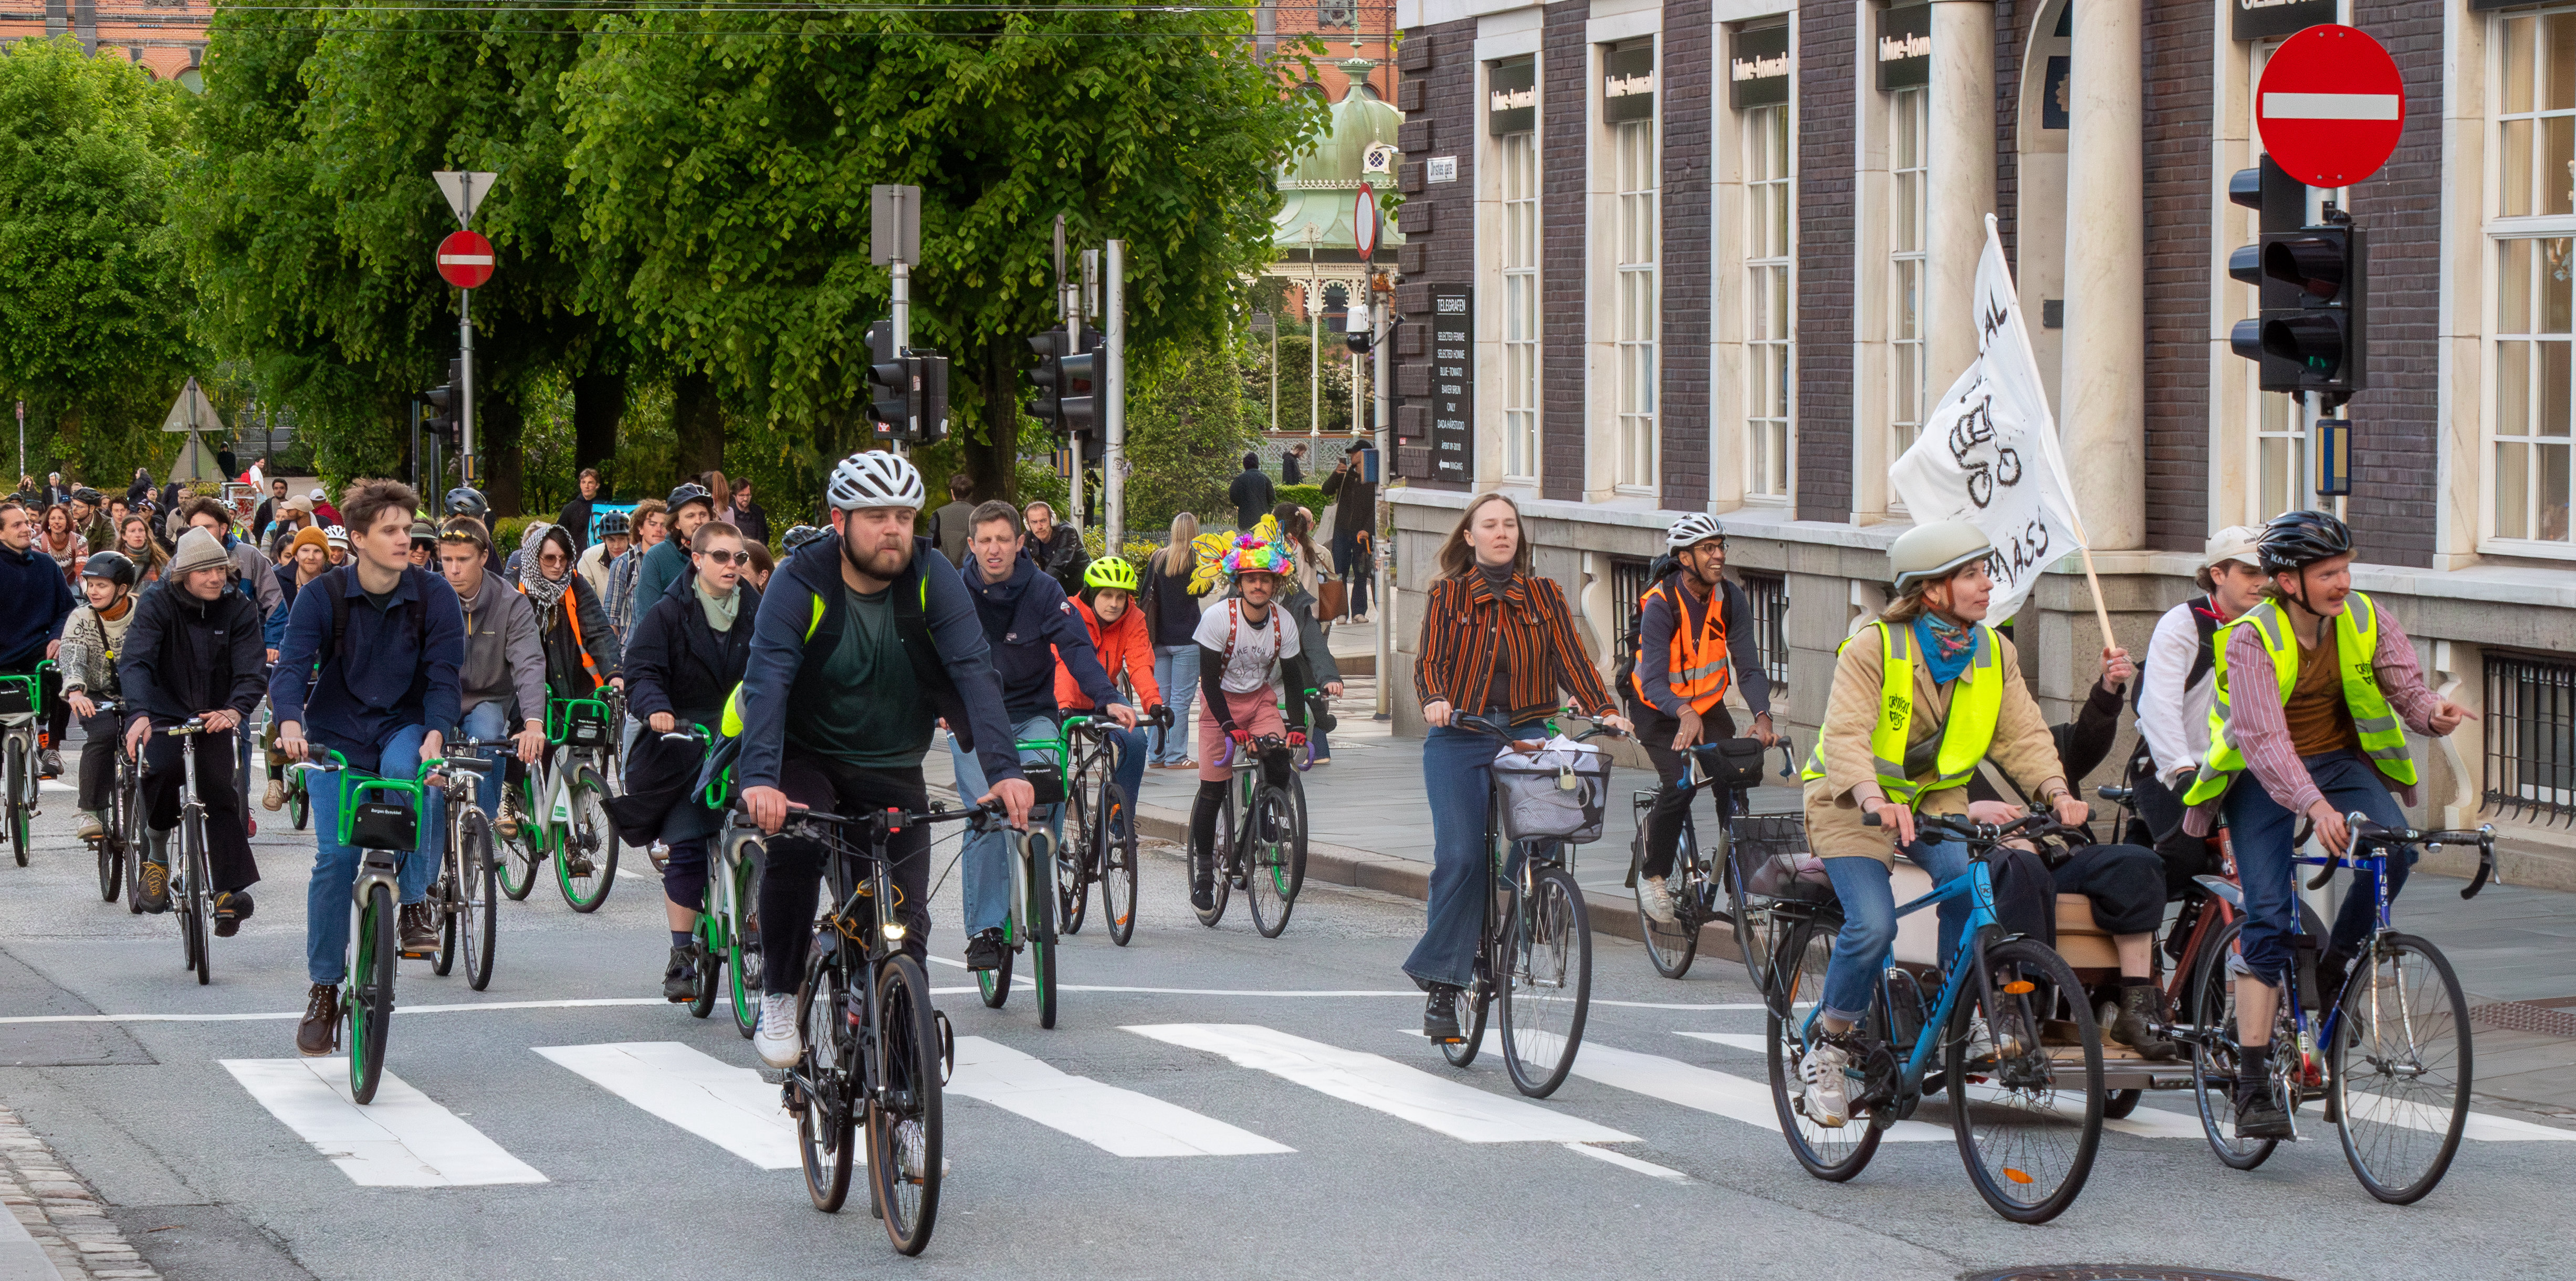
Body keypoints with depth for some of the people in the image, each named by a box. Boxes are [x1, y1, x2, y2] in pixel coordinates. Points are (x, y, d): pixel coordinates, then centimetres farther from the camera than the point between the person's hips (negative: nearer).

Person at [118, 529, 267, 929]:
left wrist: (235, 710, -34)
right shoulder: (157, 607, -9)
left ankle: (229, 892, -13)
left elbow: (251, 671, -12)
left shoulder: (240, 611, -3)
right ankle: (156, 848, -4)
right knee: (161, 770, -31)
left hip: (214, 719, 2)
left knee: (219, 792, -14)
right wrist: (140, 714, -41)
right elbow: (134, 663, -22)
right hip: (163, 715, -2)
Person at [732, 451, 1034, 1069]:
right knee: (791, 849, -31)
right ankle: (778, 999, -13)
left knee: (906, 919, -5)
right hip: (807, 756, -3)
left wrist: (1004, 769, -38)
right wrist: (759, 780, -48)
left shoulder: (933, 580, -13)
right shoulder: (801, 582, -19)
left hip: (892, 768, 3)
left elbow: (975, 674, -22)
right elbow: (766, 682, -31)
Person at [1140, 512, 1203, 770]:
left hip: (1161, 638, 5)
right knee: (1181, 698, -3)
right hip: (1186, 639, -5)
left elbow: (1146, 593, 9)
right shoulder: (1196, 559, -8)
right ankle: (1176, 756, -4)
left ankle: (1156, 754, 14)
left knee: (1160, 696, 11)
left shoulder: (1158, 557, 5)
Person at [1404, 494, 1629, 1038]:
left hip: (1525, 736, 2)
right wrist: (1436, 699, -25)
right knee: (1460, 856, -14)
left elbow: (1571, 659, 4)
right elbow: (1428, 661, -4)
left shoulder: (1544, 595, 11)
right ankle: (1443, 982, -8)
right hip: (1460, 740, -2)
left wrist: (1604, 710, -12)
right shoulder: (1448, 595, 7)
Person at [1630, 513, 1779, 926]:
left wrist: (1762, 716, -32)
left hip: (1709, 706, 4)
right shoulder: (1660, 605, -25)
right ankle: (1653, 875, -4)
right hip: (1660, 708, -4)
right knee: (1680, 784, -24)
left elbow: (1749, 667, -14)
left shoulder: (1731, 600, -11)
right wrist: (1685, 714, -52)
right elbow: (1654, 680, -32)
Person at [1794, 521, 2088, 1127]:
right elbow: (1846, 734, -32)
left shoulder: (1994, 653, -3)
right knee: (1873, 925, -25)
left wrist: (2055, 790, -30)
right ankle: (1828, 1047, -2)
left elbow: (2022, 734, -9)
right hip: (1855, 802, -4)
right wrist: (1873, 797, -51)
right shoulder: (1872, 648, -21)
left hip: (1937, 794, 4)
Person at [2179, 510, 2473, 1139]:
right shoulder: (2252, 639, -22)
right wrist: (2315, 808, -45)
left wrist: (2434, 714, -36)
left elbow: (2406, 685, -10)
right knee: (2270, 920, -15)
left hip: (2339, 760, 4)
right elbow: (2264, 739, -31)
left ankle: (2335, 964, 2)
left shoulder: (2365, 620, -8)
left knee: (2394, 850, -26)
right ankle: (2252, 1086, -13)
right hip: (2262, 778, -4)